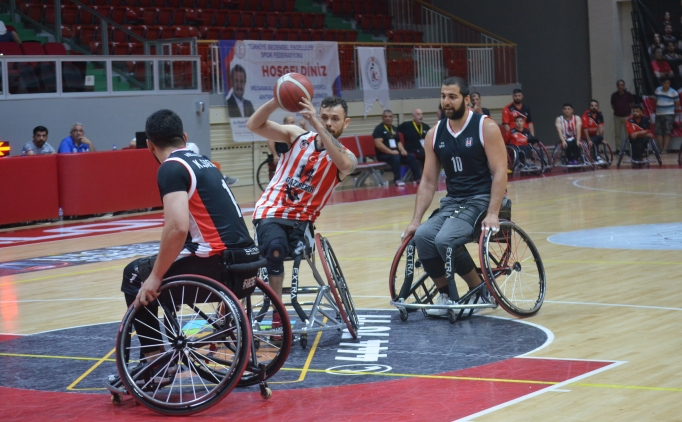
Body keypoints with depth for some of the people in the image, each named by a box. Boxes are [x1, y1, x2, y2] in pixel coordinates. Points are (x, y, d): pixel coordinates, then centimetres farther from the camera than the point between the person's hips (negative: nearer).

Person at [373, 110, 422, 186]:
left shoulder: (394, 129, 19)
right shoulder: (379, 129, -6)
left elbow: (398, 142, 25)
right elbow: (378, 144, -17)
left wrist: (402, 150, 2)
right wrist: (391, 152, -23)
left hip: (396, 153, 7)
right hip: (384, 154, -7)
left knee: (411, 157, -11)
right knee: (395, 157, -36)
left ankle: (418, 178, -10)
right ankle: (397, 180, -31)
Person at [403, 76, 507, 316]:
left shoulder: (486, 127, -7)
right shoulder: (435, 134, 7)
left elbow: (499, 173, -13)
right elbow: (428, 182, 10)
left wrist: (493, 214, -24)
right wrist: (416, 220, 1)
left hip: (481, 200, -5)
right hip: (452, 201, 5)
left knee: (446, 239, -28)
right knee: (422, 236, -22)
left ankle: (480, 290, -7)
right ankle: (446, 295, -5)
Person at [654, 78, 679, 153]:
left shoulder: (673, 92, -8)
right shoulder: (657, 90, 4)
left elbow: (677, 103, 2)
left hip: (669, 114, -4)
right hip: (658, 114, 4)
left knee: (667, 132, -10)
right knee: (659, 132, 0)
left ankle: (665, 149, -12)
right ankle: (661, 148, 4)